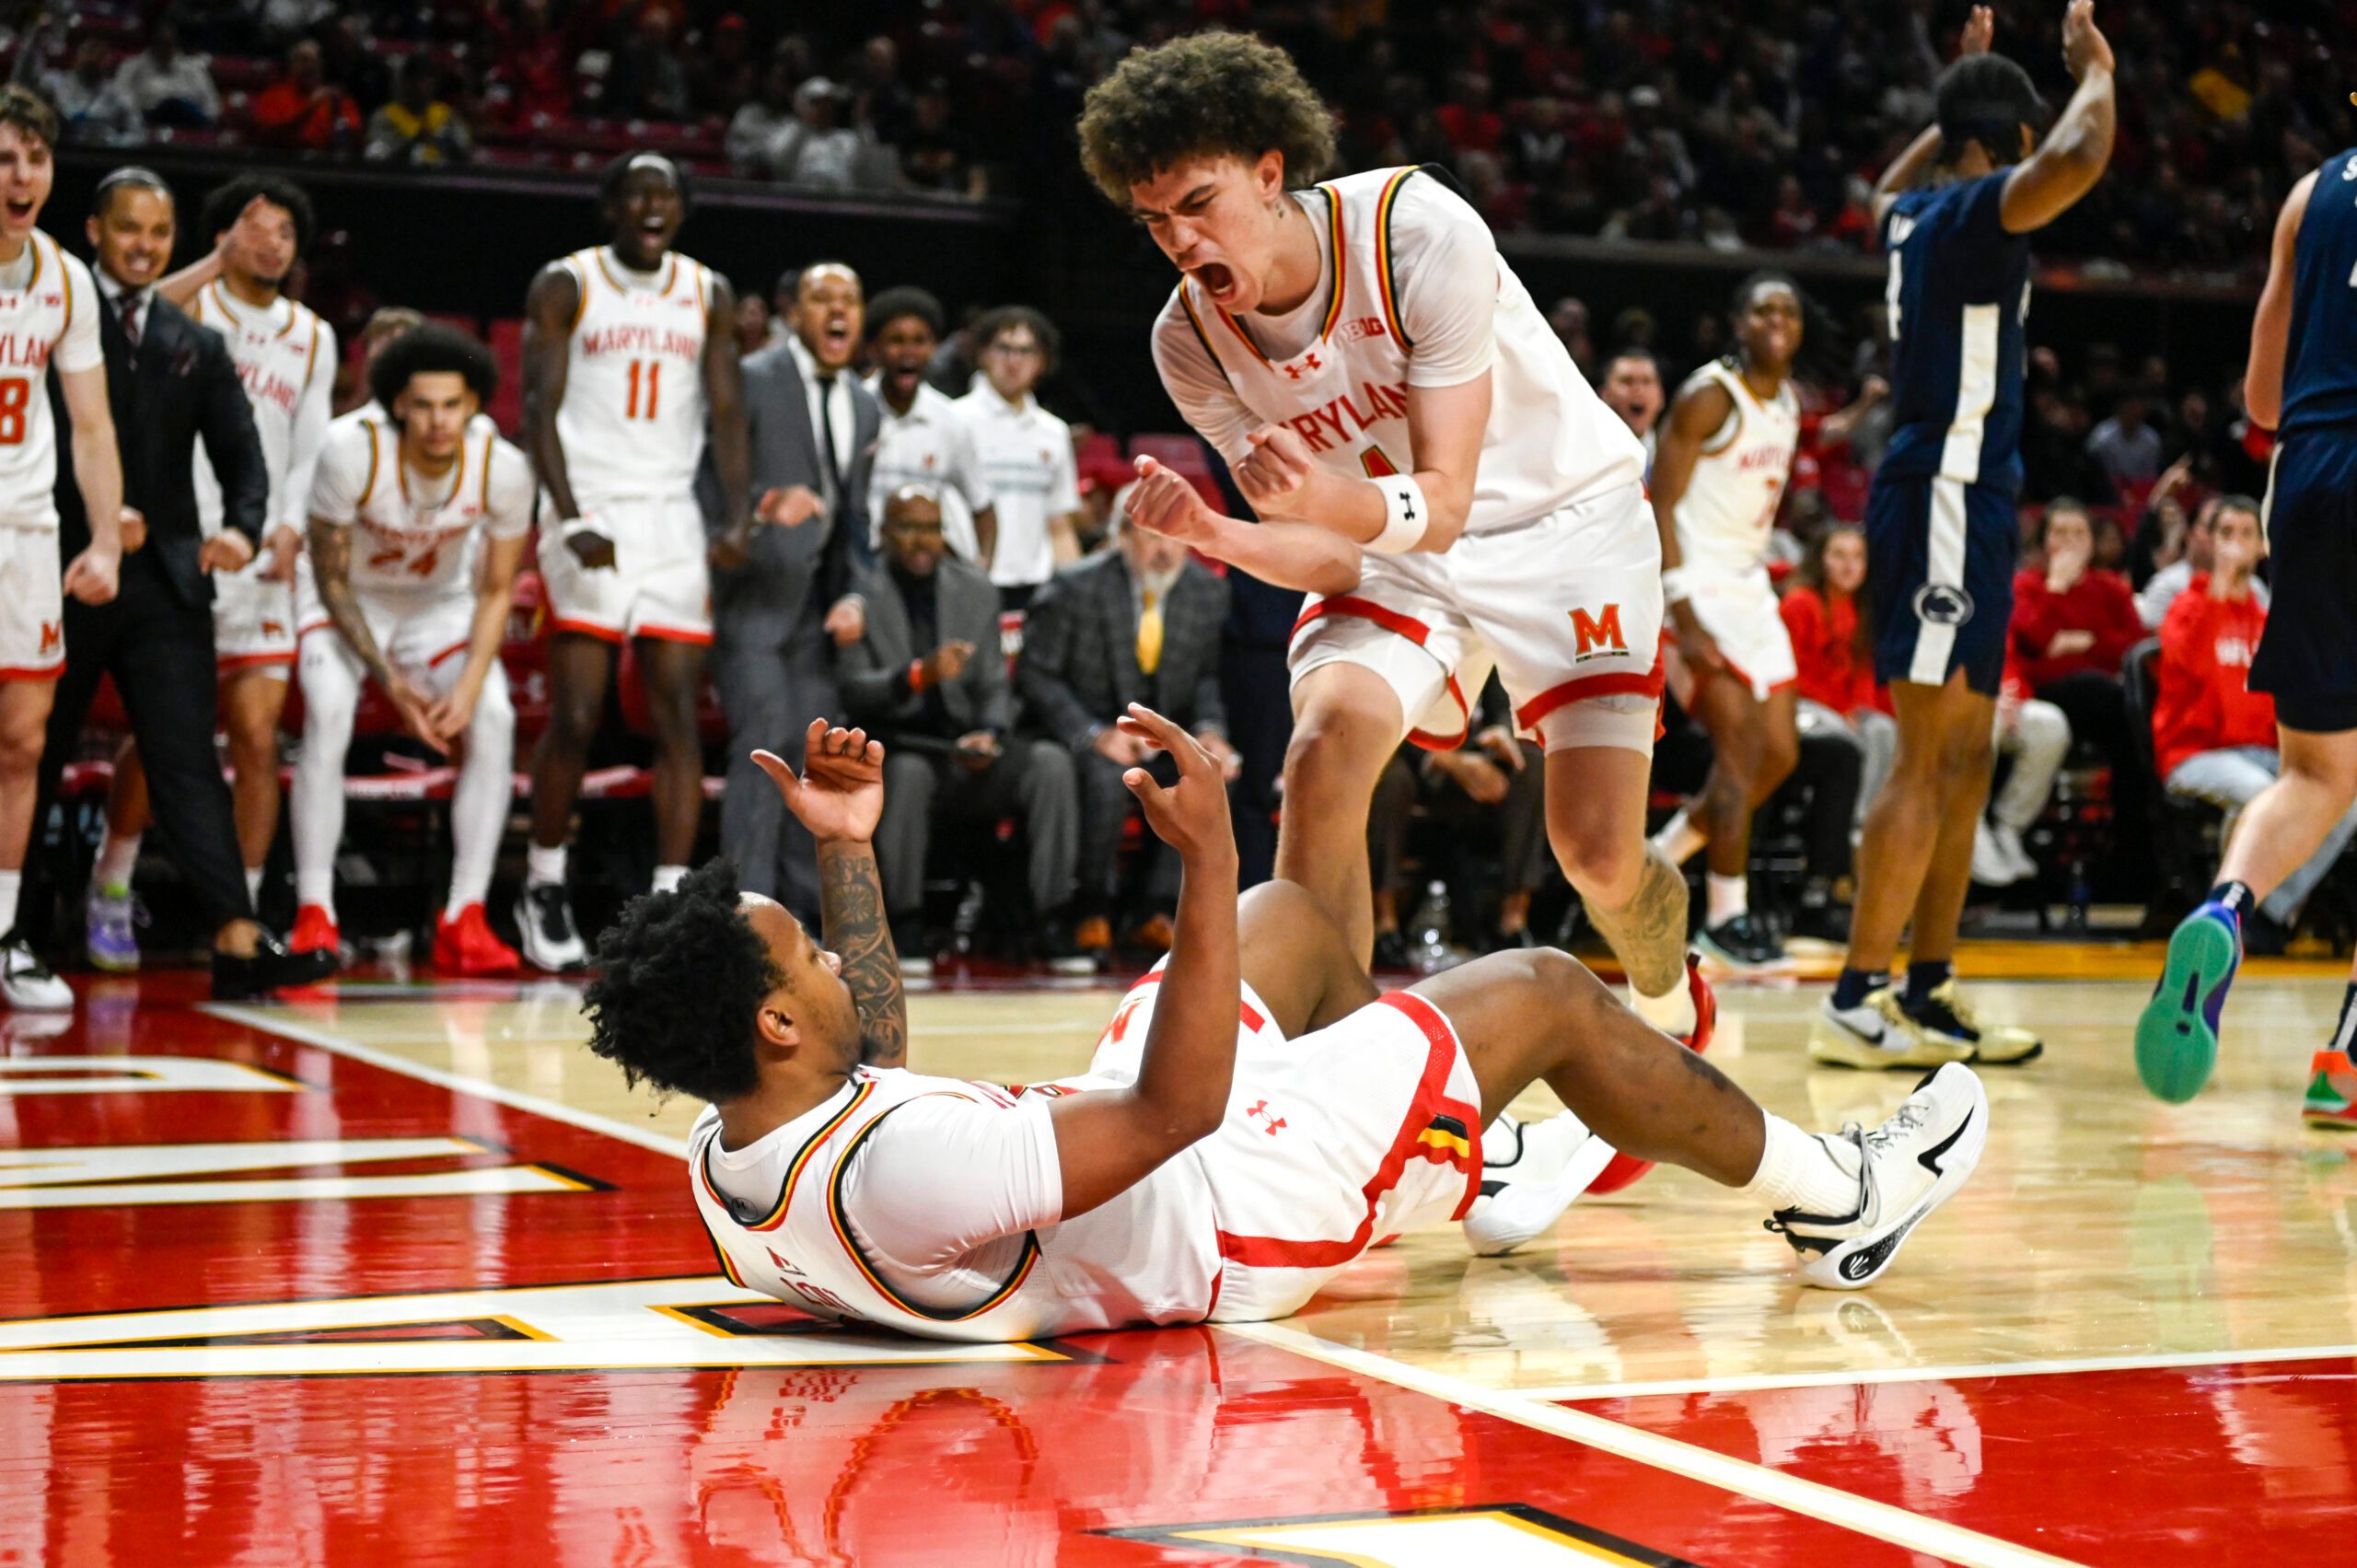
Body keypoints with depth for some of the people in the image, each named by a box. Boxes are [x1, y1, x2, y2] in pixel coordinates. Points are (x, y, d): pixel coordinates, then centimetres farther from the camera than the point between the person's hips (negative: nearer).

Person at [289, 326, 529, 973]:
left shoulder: (504, 470, -23)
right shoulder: (352, 451, -31)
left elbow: (495, 591, -9)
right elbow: (332, 580, -19)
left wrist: (470, 684, -23)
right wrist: (391, 680, -25)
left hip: (441, 601, 3)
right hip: (348, 601, -2)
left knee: (494, 720, -19)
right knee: (327, 716, -28)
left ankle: (463, 920, -12)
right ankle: (313, 918, -21)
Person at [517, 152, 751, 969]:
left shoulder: (708, 295, 10)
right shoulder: (565, 287, 0)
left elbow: (726, 411, 8)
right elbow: (539, 411, -6)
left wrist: (738, 515, -8)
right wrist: (571, 518, -19)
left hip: (672, 520, 4)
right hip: (590, 518, -3)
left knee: (679, 718, -3)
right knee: (575, 717, -7)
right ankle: (543, 887, 11)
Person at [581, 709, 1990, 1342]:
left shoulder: (726, 1167, -13)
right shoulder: (902, 1174, -43)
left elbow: (877, 1064, 9)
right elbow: (1178, 1107, -36)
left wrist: (849, 854, 3)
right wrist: (1206, 854, -35)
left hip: (1125, 1161, 9)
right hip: (1223, 1224, -9)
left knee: (1296, 915, 26)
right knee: (1546, 991, 5)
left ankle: (1474, 1164, 52)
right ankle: (1831, 1198, 28)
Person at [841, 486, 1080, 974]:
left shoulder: (976, 592, 14)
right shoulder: (858, 593, 0)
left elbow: (994, 686, 11)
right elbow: (852, 691, -11)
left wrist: (990, 733, -11)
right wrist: (918, 675, -29)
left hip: (963, 751, 4)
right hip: (890, 748, -4)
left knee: (1050, 762, -22)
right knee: (908, 772, -38)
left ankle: (1055, 928, -24)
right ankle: (905, 930, -30)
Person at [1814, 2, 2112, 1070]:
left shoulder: (1915, 212, 14)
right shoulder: (1976, 209, -12)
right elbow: (2078, 159, -31)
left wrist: (1960, 96, 39)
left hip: (1955, 496, 10)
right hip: (1947, 498, -10)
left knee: (1965, 758, 13)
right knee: (1926, 760, -10)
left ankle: (1928, 994, 17)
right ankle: (1854, 1001, -11)